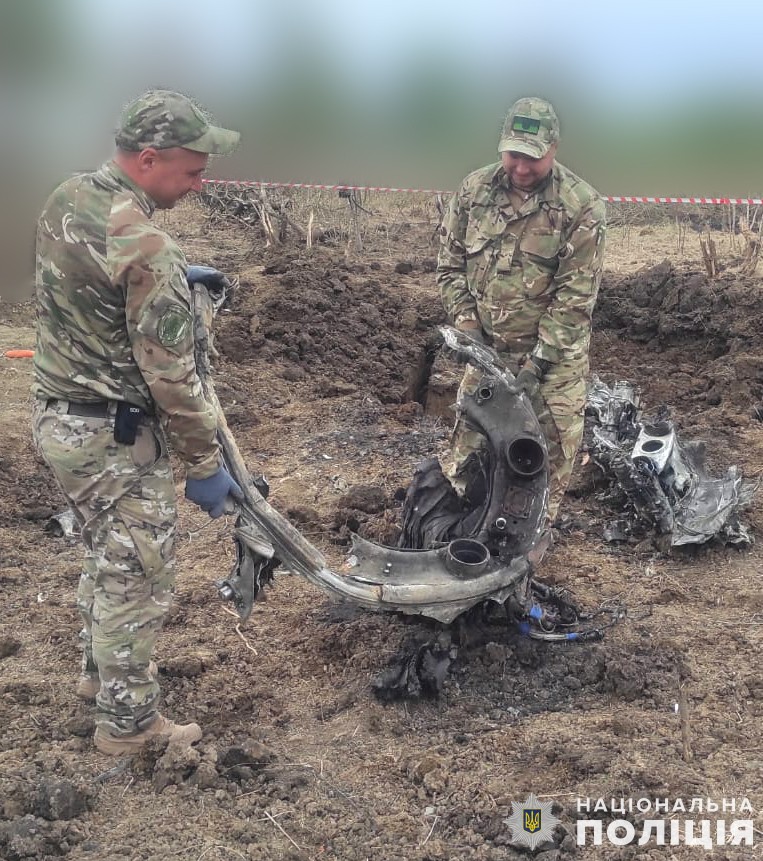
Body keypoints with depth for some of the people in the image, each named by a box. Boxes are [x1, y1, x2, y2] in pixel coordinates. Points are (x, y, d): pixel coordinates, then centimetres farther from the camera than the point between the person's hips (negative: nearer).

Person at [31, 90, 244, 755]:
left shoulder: (67, 198, 2)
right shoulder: (145, 245, -26)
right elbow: (170, 375, -22)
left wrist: (174, 276, 16)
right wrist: (205, 465, -13)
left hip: (58, 415, 9)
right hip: (113, 438, -9)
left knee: (107, 556, 27)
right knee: (138, 577, 7)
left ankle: (100, 669, 45)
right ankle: (128, 722, 23)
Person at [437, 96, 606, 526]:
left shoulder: (581, 206, -16)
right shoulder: (474, 190, -2)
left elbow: (575, 296, -16)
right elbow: (451, 262, 6)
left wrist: (538, 361, -19)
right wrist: (466, 325, -6)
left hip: (554, 352, -3)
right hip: (487, 346, 4)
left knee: (551, 455, 2)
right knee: (469, 441, 14)